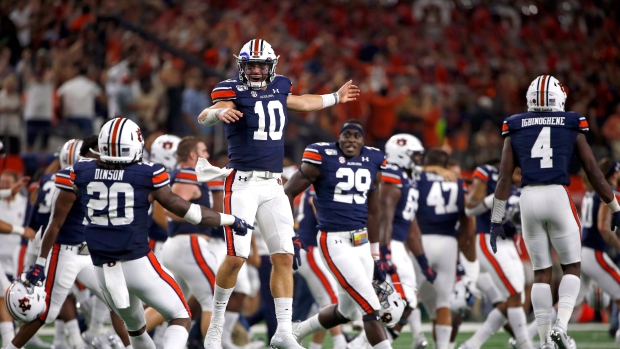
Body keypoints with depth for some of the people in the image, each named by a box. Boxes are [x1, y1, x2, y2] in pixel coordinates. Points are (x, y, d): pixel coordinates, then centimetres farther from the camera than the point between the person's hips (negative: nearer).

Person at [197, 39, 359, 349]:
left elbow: (302, 103, 33)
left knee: (284, 257, 0)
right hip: (243, 183, -6)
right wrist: (219, 113, -47)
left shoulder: (278, 88, 10)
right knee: (236, 257, -11)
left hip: (273, 185, 6)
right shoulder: (234, 91, -7)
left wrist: (335, 98, 46)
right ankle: (216, 323, 6)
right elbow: (203, 117, -25)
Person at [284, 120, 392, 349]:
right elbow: (288, 193, -3)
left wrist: (376, 256, 20)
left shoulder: (372, 163, 9)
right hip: (335, 242, -7)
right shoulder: (322, 158, -8)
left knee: (346, 312, 16)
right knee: (371, 308, -10)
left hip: (362, 243, 7)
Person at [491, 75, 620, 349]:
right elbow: (593, 172, 8)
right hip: (558, 197, -2)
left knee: (541, 273, 11)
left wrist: (496, 221, 9)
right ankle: (561, 325, -11)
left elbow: (504, 177, 5)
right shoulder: (572, 126, 5)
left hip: (529, 199, 2)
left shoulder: (515, 128, 9)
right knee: (572, 268, 11)